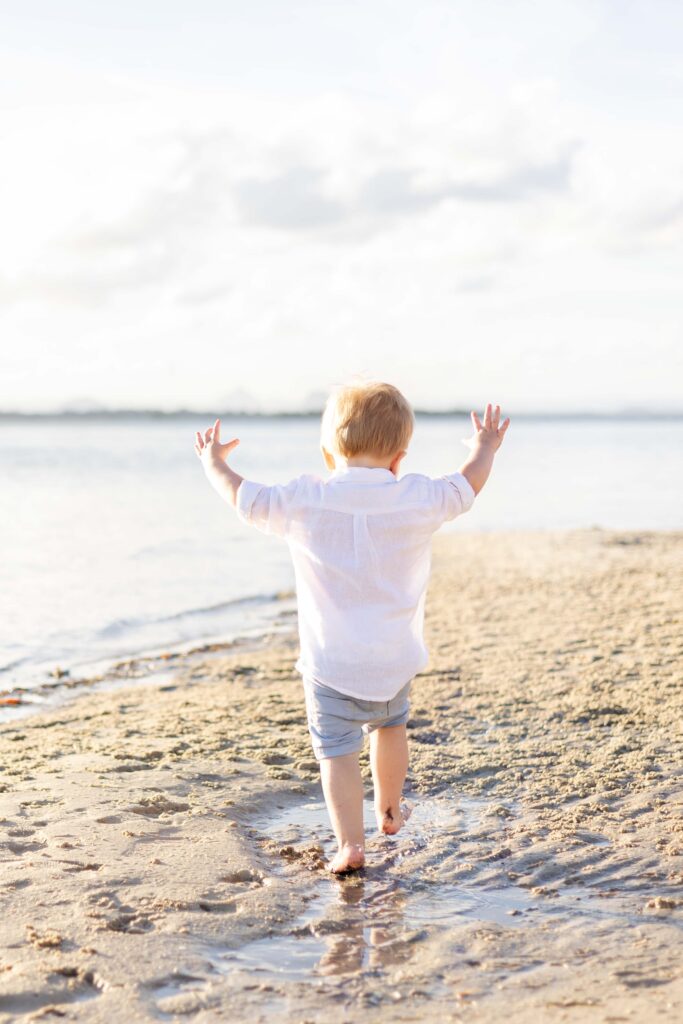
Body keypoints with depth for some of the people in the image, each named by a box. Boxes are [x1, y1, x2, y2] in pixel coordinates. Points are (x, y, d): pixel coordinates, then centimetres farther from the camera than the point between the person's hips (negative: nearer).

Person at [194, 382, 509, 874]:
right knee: (391, 725, 27)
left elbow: (243, 497, 3)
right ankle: (390, 810, 44)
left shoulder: (303, 501, -12)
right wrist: (485, 447, 32)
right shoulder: (418, 499, -9)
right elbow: (468, 484, 10)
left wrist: (214, 463, 24)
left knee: (337, 749, 4)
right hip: (396, 659, 3)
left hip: (331, 662, -3)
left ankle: (351, 843, -3)